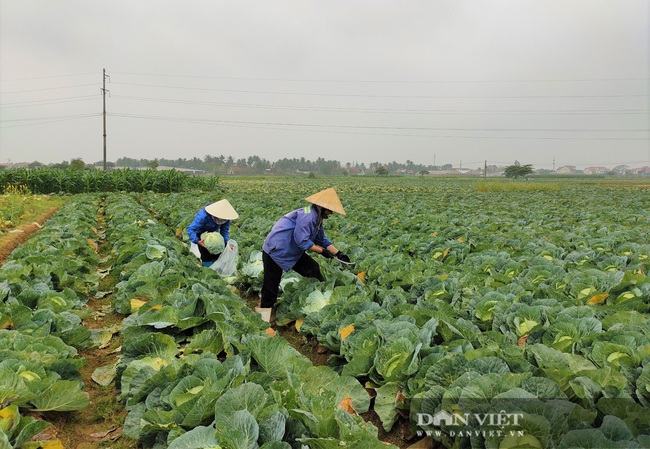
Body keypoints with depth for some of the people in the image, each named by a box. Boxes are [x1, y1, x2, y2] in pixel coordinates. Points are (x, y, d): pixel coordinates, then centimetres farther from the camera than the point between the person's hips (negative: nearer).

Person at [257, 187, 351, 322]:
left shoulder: (317, 218, 7)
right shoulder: (307, 216, -24)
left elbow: (322, 240, 17)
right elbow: (302, 241, -26)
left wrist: (338, 253, 8)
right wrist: (322, 251, -17)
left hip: (293, 252, 10)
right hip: (275, 251, -10)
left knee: (313, 269, 7)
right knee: (271, 285, -2)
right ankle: (264, 311, 9)